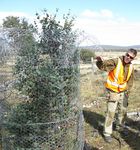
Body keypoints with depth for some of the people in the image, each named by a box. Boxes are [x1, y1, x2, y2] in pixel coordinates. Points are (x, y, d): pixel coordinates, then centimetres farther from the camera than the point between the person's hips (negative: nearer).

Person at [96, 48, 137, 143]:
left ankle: (121, 124, 49)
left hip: (123, 92, 6)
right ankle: (107, 133, 6)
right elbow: (102, 66, -30)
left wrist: (127, 92, 12)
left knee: (123, 110, 21)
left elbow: (130, 81, 11)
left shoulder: (131, 67, -2)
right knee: (111, 112, -6)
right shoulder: (115, 62, -20)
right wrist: (100, 61, -51)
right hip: (112, 91, -6)